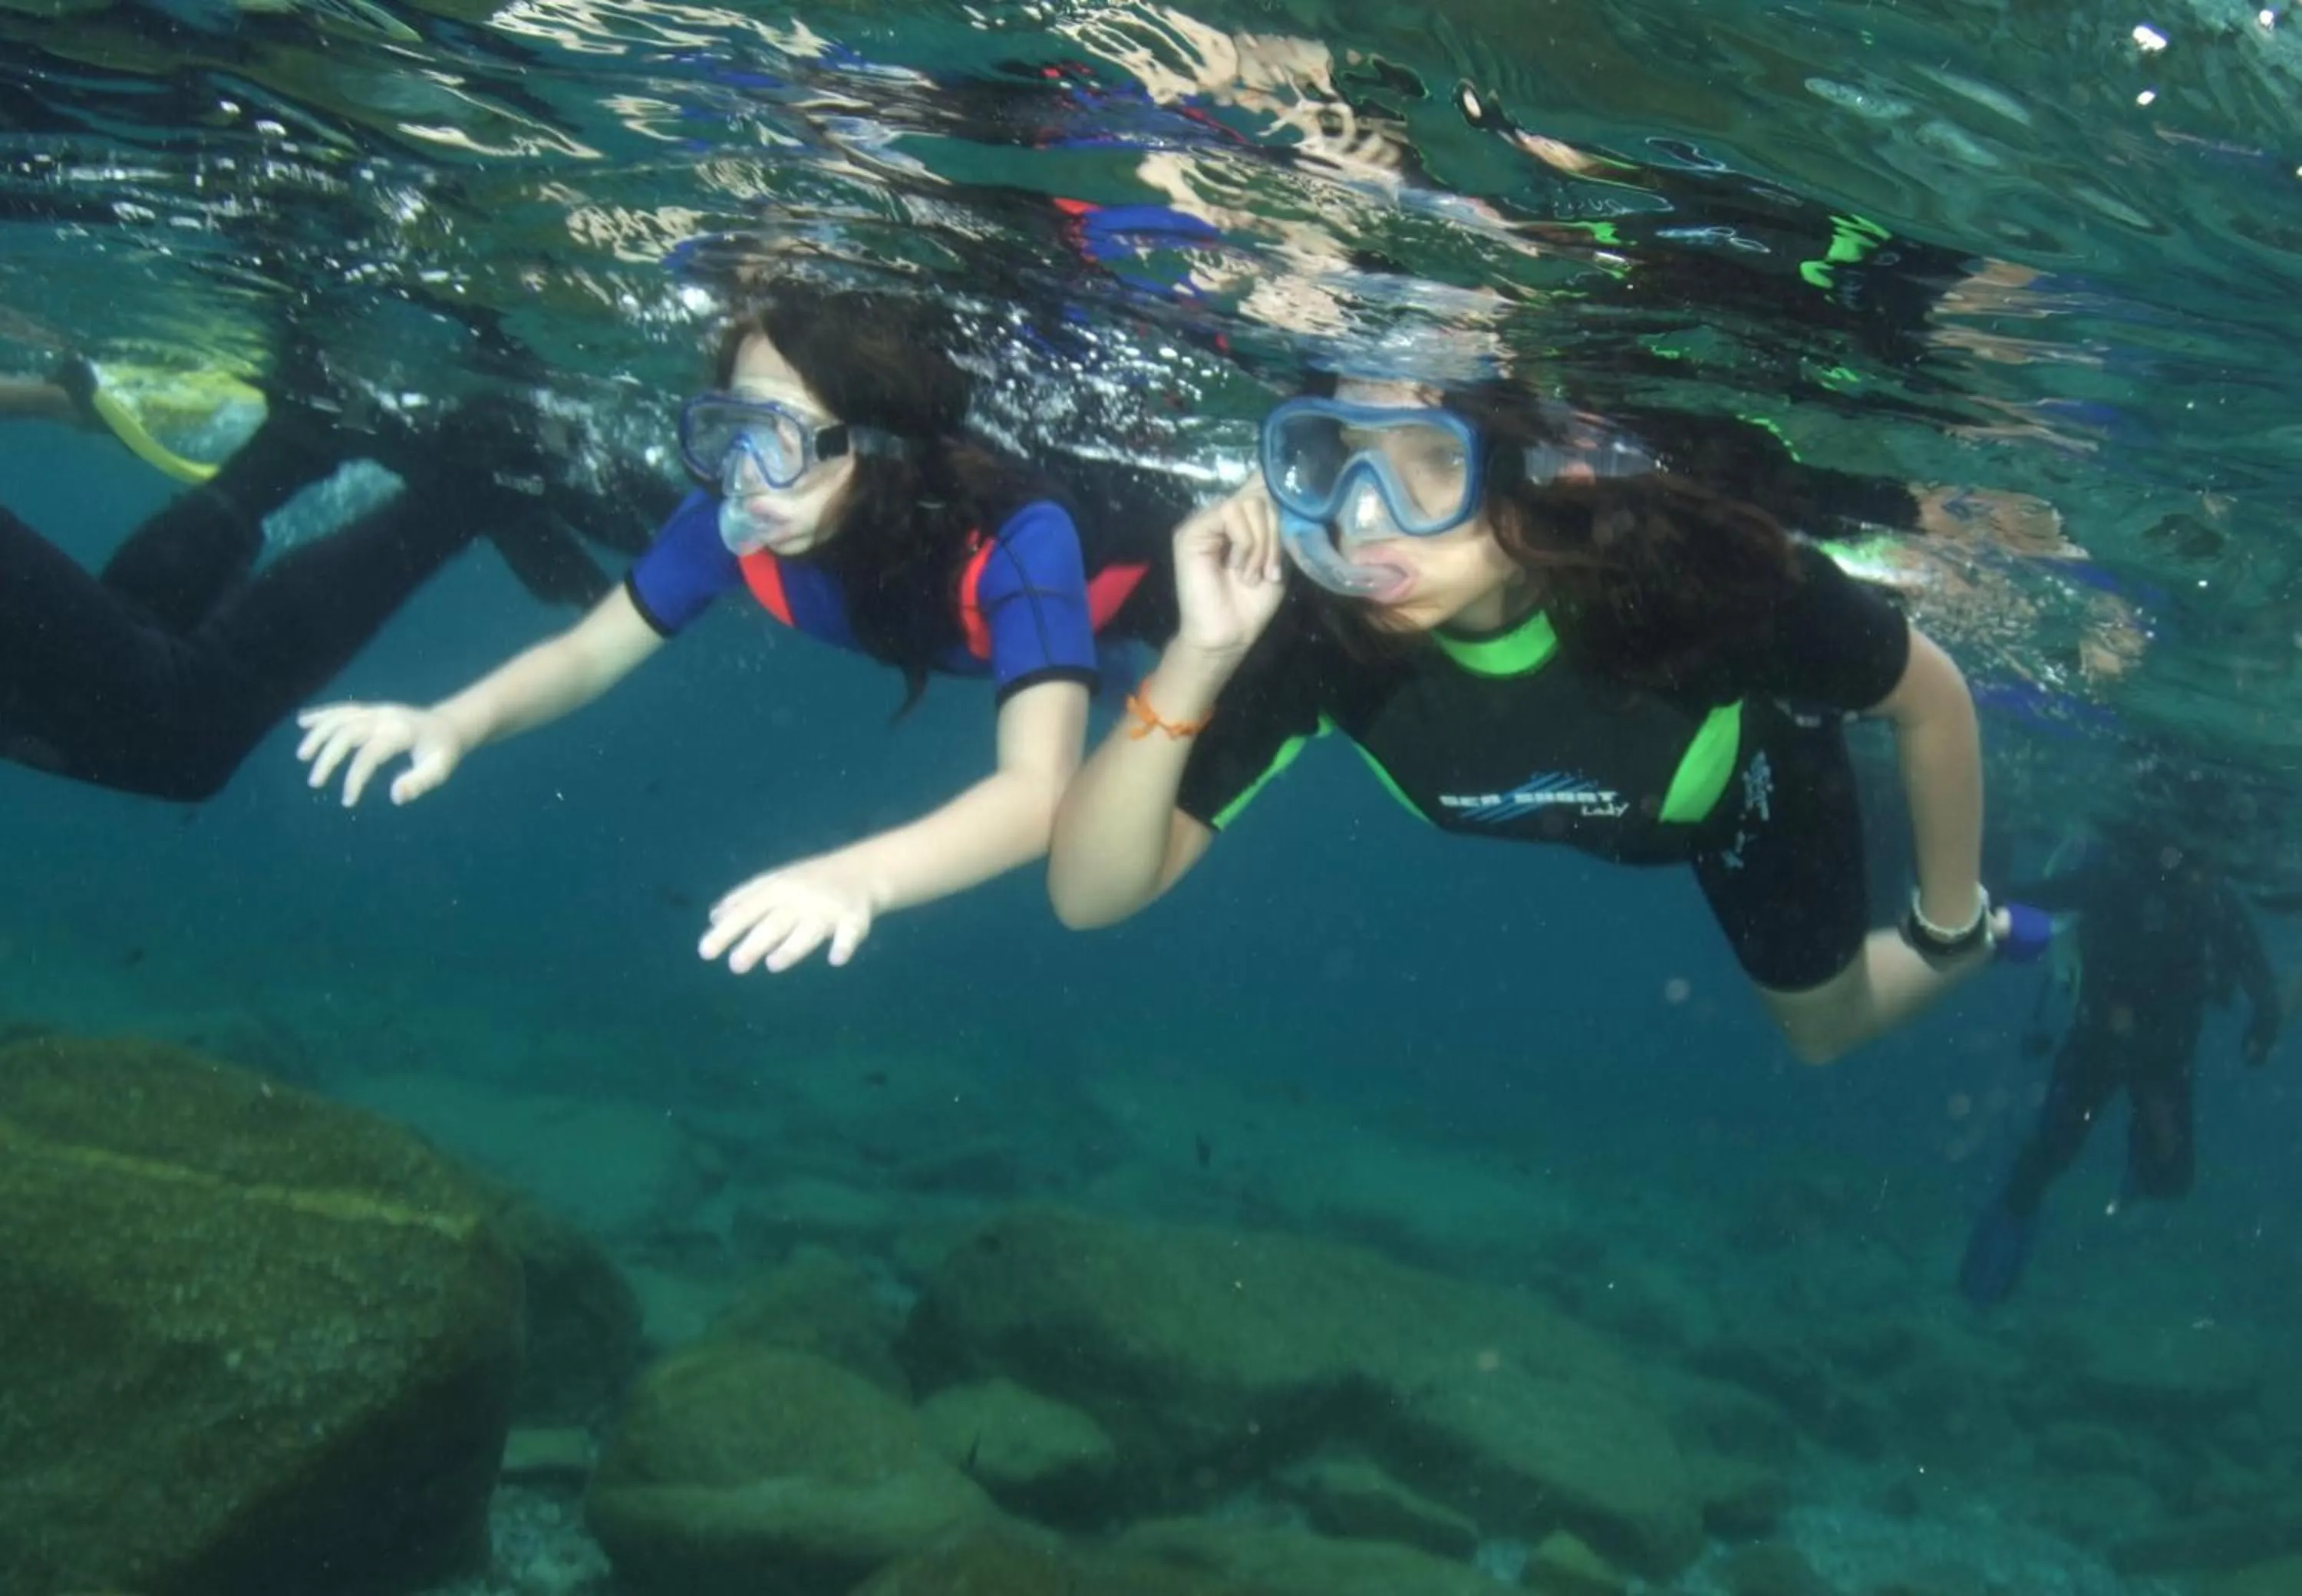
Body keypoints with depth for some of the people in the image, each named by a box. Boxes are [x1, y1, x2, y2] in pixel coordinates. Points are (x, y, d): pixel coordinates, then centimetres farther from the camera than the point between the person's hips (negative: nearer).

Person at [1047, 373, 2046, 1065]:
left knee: (1824, 1027, 23)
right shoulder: (1315, 625, -41)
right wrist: (1198, 658, -55)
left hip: (1754, 781, -2)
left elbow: (1933, 699, -25)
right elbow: (1090, 896, -41)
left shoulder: (1687, 571, -45)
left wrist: (1950, 930, -11)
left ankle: (1978, 939, 50)